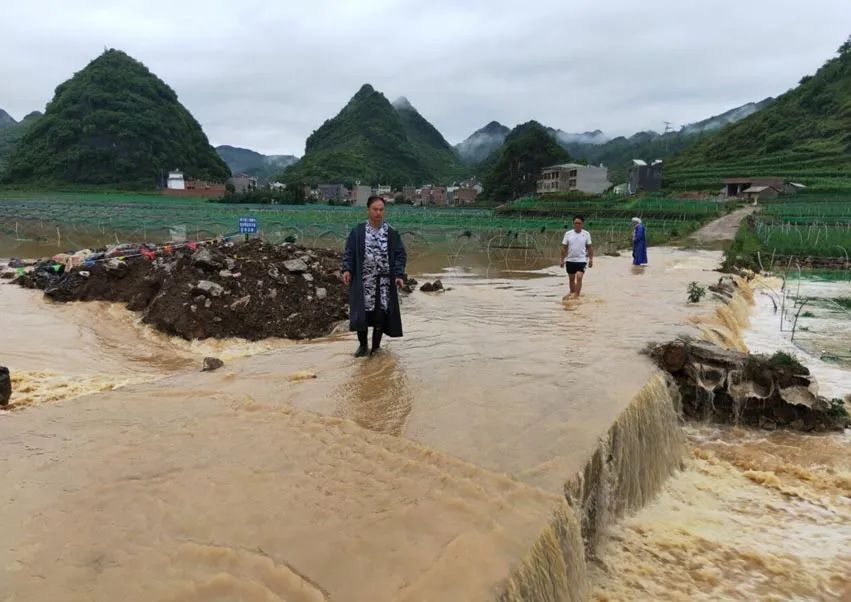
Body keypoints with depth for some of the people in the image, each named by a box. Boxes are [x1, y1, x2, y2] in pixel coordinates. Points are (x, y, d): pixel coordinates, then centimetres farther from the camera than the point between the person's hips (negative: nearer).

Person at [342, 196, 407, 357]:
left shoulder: (392, 233, 1)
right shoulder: (357, 232, 0)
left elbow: (400, 255, 0)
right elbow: (349, 252, 1)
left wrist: (399, 275, -11)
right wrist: (347, 269, -15)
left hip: (384, 281, 1)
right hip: (363, 280, 0)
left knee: (381, 314, 2)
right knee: (363, 312, 0)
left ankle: (376, 347, 18)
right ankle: (362, 345, 19)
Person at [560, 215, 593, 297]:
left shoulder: (586, 234, -2)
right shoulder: (568, 234, -2)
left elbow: (589, 247, 5)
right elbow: (564, 248, 2)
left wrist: (591, 259, 2)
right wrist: (562, 260, 1)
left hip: (581, 260, -2)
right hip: (570, 260, 2)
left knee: (579, 277, -17)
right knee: (571, 279, 13)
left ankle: (576, 296, -14)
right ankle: (572, 294, 29)